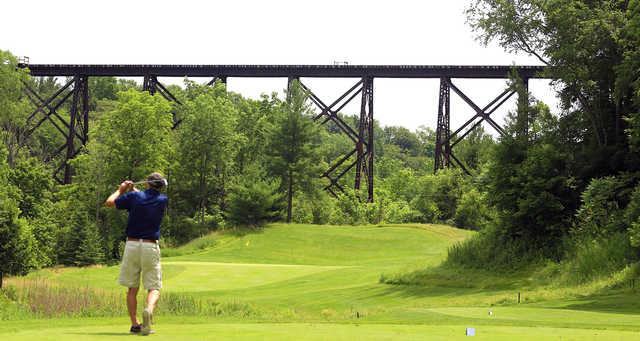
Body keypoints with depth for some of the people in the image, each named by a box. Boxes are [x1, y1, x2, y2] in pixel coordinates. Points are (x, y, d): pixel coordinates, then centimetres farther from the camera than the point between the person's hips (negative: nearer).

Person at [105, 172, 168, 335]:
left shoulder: (134, 197, -3)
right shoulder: (163, 200, 2)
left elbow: (109, 202, 7)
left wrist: (121, 190, 22)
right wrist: (134, 190, 30)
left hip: (132, 244, 1)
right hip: (151, 247, -1)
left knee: (132, 288, 11)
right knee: (154, 288, 0)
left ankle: (134, 324, 6)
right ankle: (149, 309, -30)